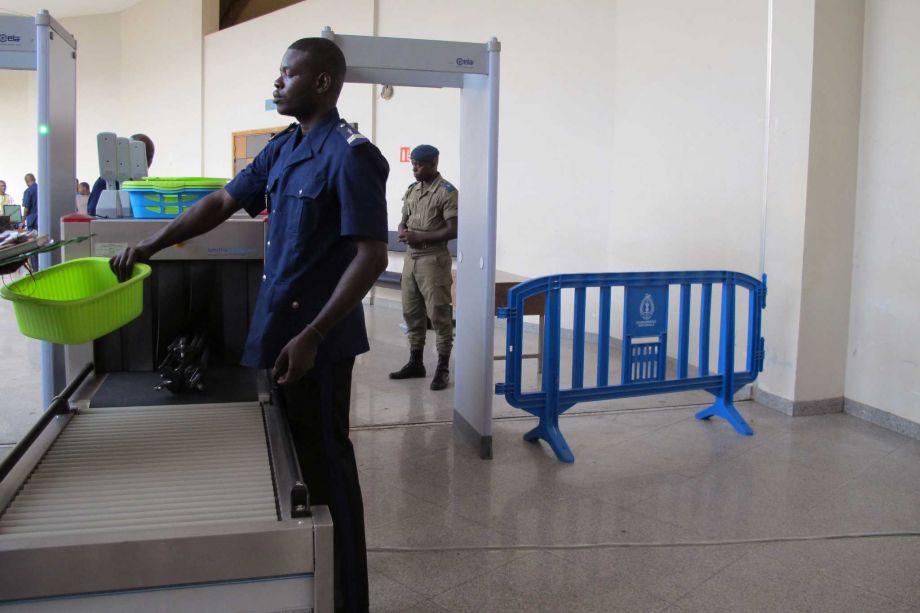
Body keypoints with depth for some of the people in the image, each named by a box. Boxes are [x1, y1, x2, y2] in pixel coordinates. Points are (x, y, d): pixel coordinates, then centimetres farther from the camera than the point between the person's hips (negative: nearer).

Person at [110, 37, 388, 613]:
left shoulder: (350, 155, -15)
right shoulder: (282, 148, 11)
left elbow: (371, 257, -20)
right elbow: (223, 202, 19)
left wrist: (312, 337, -23)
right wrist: (151, 245, 11)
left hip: (319, 337, -8)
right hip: (280, 328, 8)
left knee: (326, 462, 2)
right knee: (296, 455, 17)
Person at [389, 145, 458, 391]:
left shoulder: (447, 192, -9)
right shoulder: (411, 190, 13)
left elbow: (453, 231, -15)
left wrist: (419, 236, -17)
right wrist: (403, 232, -4)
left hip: (434, 259, -7)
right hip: (411, 258, 7)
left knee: (439, 314, -4)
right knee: (411, 312, 11)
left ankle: (443, 368, 3)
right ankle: (415, 362, 22)